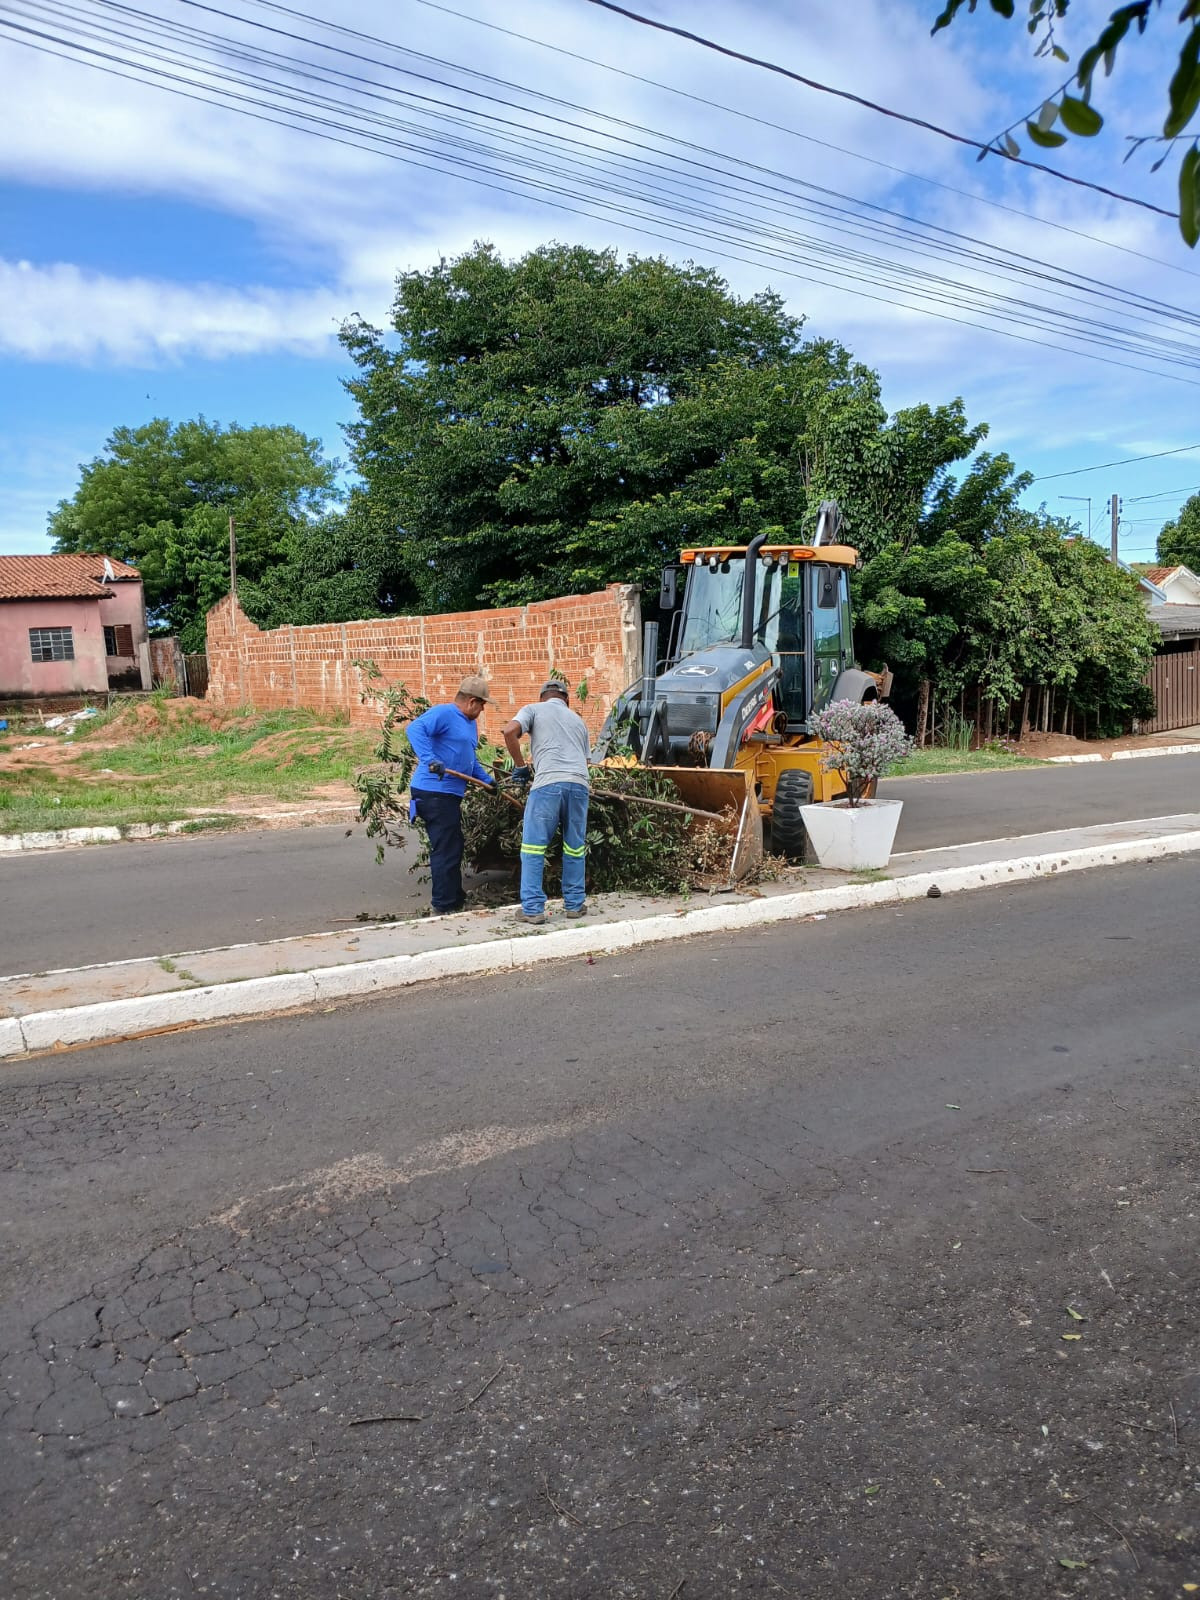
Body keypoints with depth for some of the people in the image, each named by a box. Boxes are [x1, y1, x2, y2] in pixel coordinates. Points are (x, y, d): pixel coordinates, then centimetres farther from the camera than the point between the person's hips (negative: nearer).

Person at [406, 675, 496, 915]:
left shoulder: (470, 723, 20)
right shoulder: (443, 713, -12)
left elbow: (470, 760, 30)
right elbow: (415, 729, -27)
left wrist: (488, 780, 18)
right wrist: (429, 759, -37)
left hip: (449, 795, 11)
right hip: (433, 793, -10)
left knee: (452, 849, 18)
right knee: (446, 850, -6)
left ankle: (456, 901, 30)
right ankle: (444, 907, 2)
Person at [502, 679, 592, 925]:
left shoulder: (534, 710, 17)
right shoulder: (578, 720, 30)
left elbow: (509, 731, -2)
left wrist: (521, 767, 8)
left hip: (548, 784, -4)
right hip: (579, 784, 4)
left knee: (533, 848, 4)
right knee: (575, 848, 15)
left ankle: (532, 908, 3)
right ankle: (574, 904, 21)